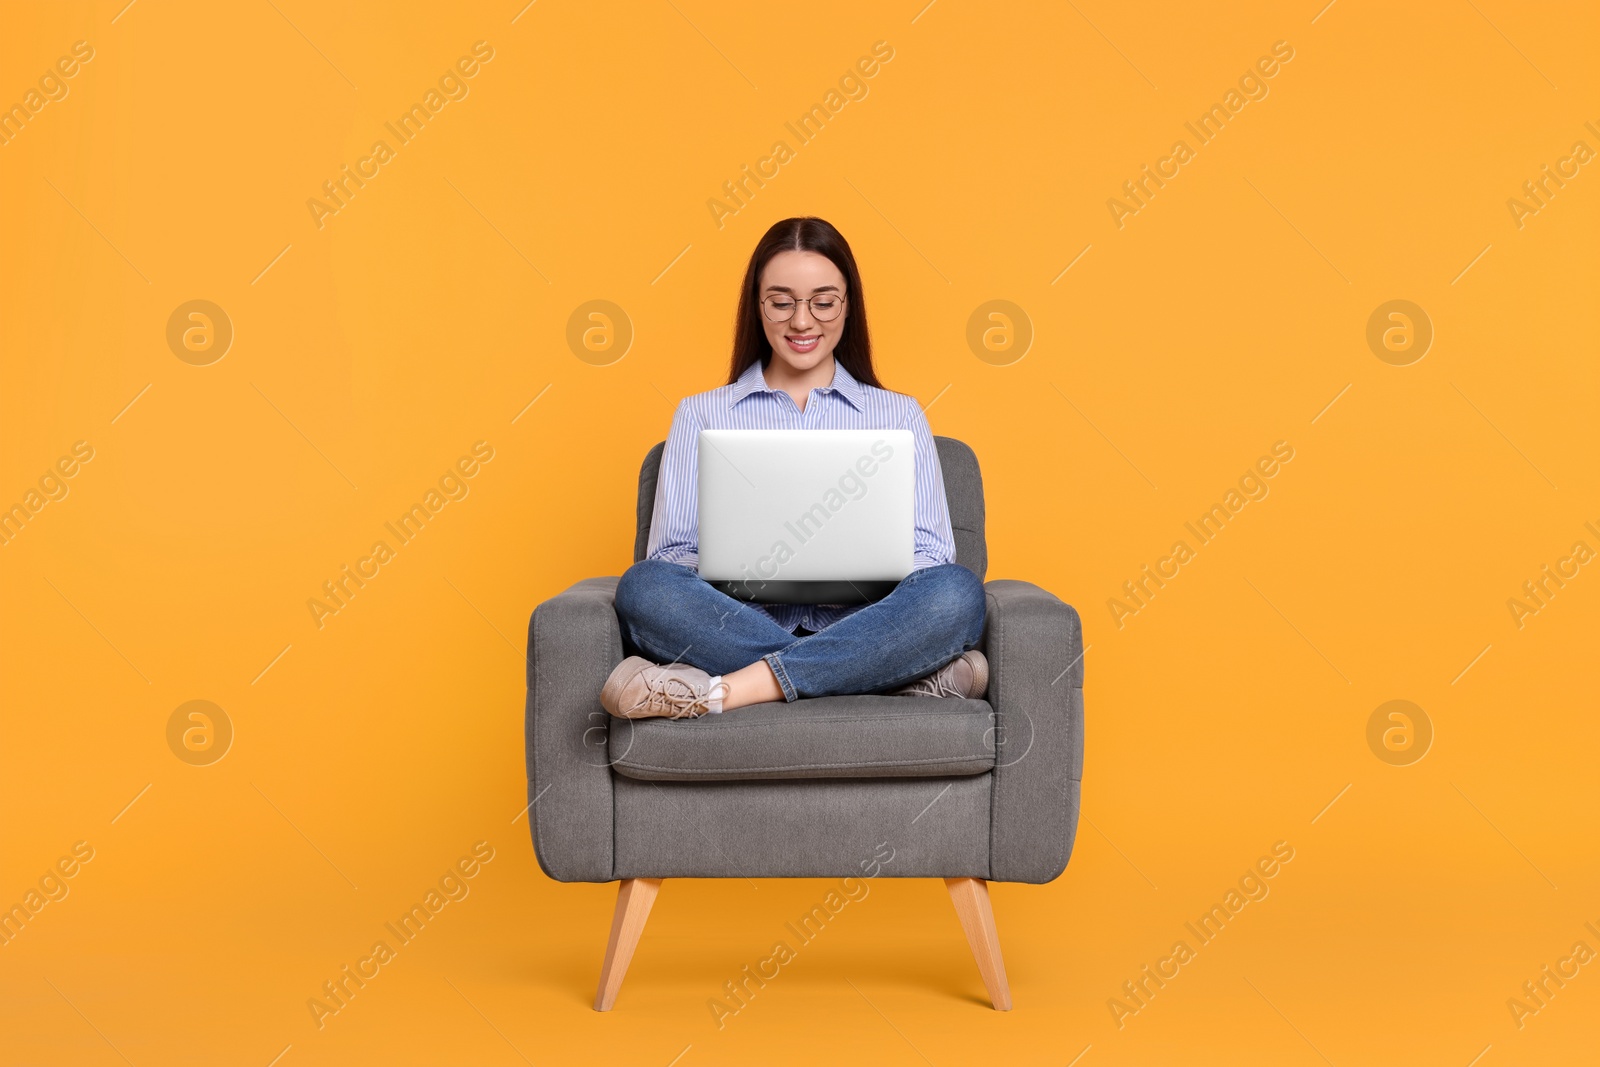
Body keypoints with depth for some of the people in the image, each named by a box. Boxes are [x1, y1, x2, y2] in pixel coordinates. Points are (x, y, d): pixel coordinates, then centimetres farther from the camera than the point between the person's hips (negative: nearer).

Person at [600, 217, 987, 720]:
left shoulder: (900, 414, 19)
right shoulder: (701, 414, 19)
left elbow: (931, 552, 9)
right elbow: (670, 553, 9)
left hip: (861, 623, 0)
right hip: (737, 624, 0)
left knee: (956, 591, -31)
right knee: (645, 587, -32)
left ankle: (719, 690, -35)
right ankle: (908, 674, -34)